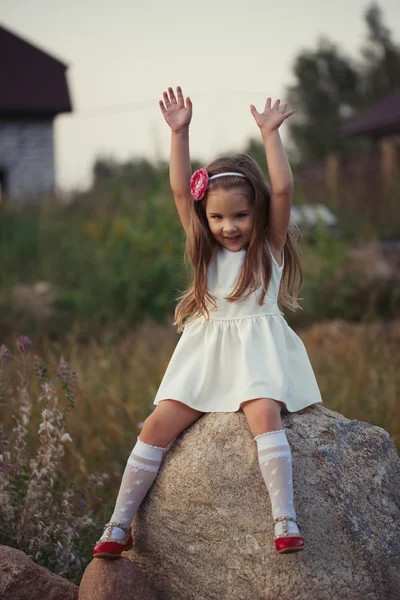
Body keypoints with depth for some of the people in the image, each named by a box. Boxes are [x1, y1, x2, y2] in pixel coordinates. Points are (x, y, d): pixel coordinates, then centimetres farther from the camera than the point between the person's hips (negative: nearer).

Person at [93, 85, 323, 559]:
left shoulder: (271, 246, 3)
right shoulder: (207, 249, 12)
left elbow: (283, 190, -12)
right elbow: (180, 189, 3)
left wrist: (270, 134, -13)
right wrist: (179, 132, -4)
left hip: (257, 351, -3)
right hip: (205, 354, 3)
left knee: (264, 415, -31)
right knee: (159, 425, -11)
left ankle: (285, 520, -33)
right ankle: (119, 525, -6)